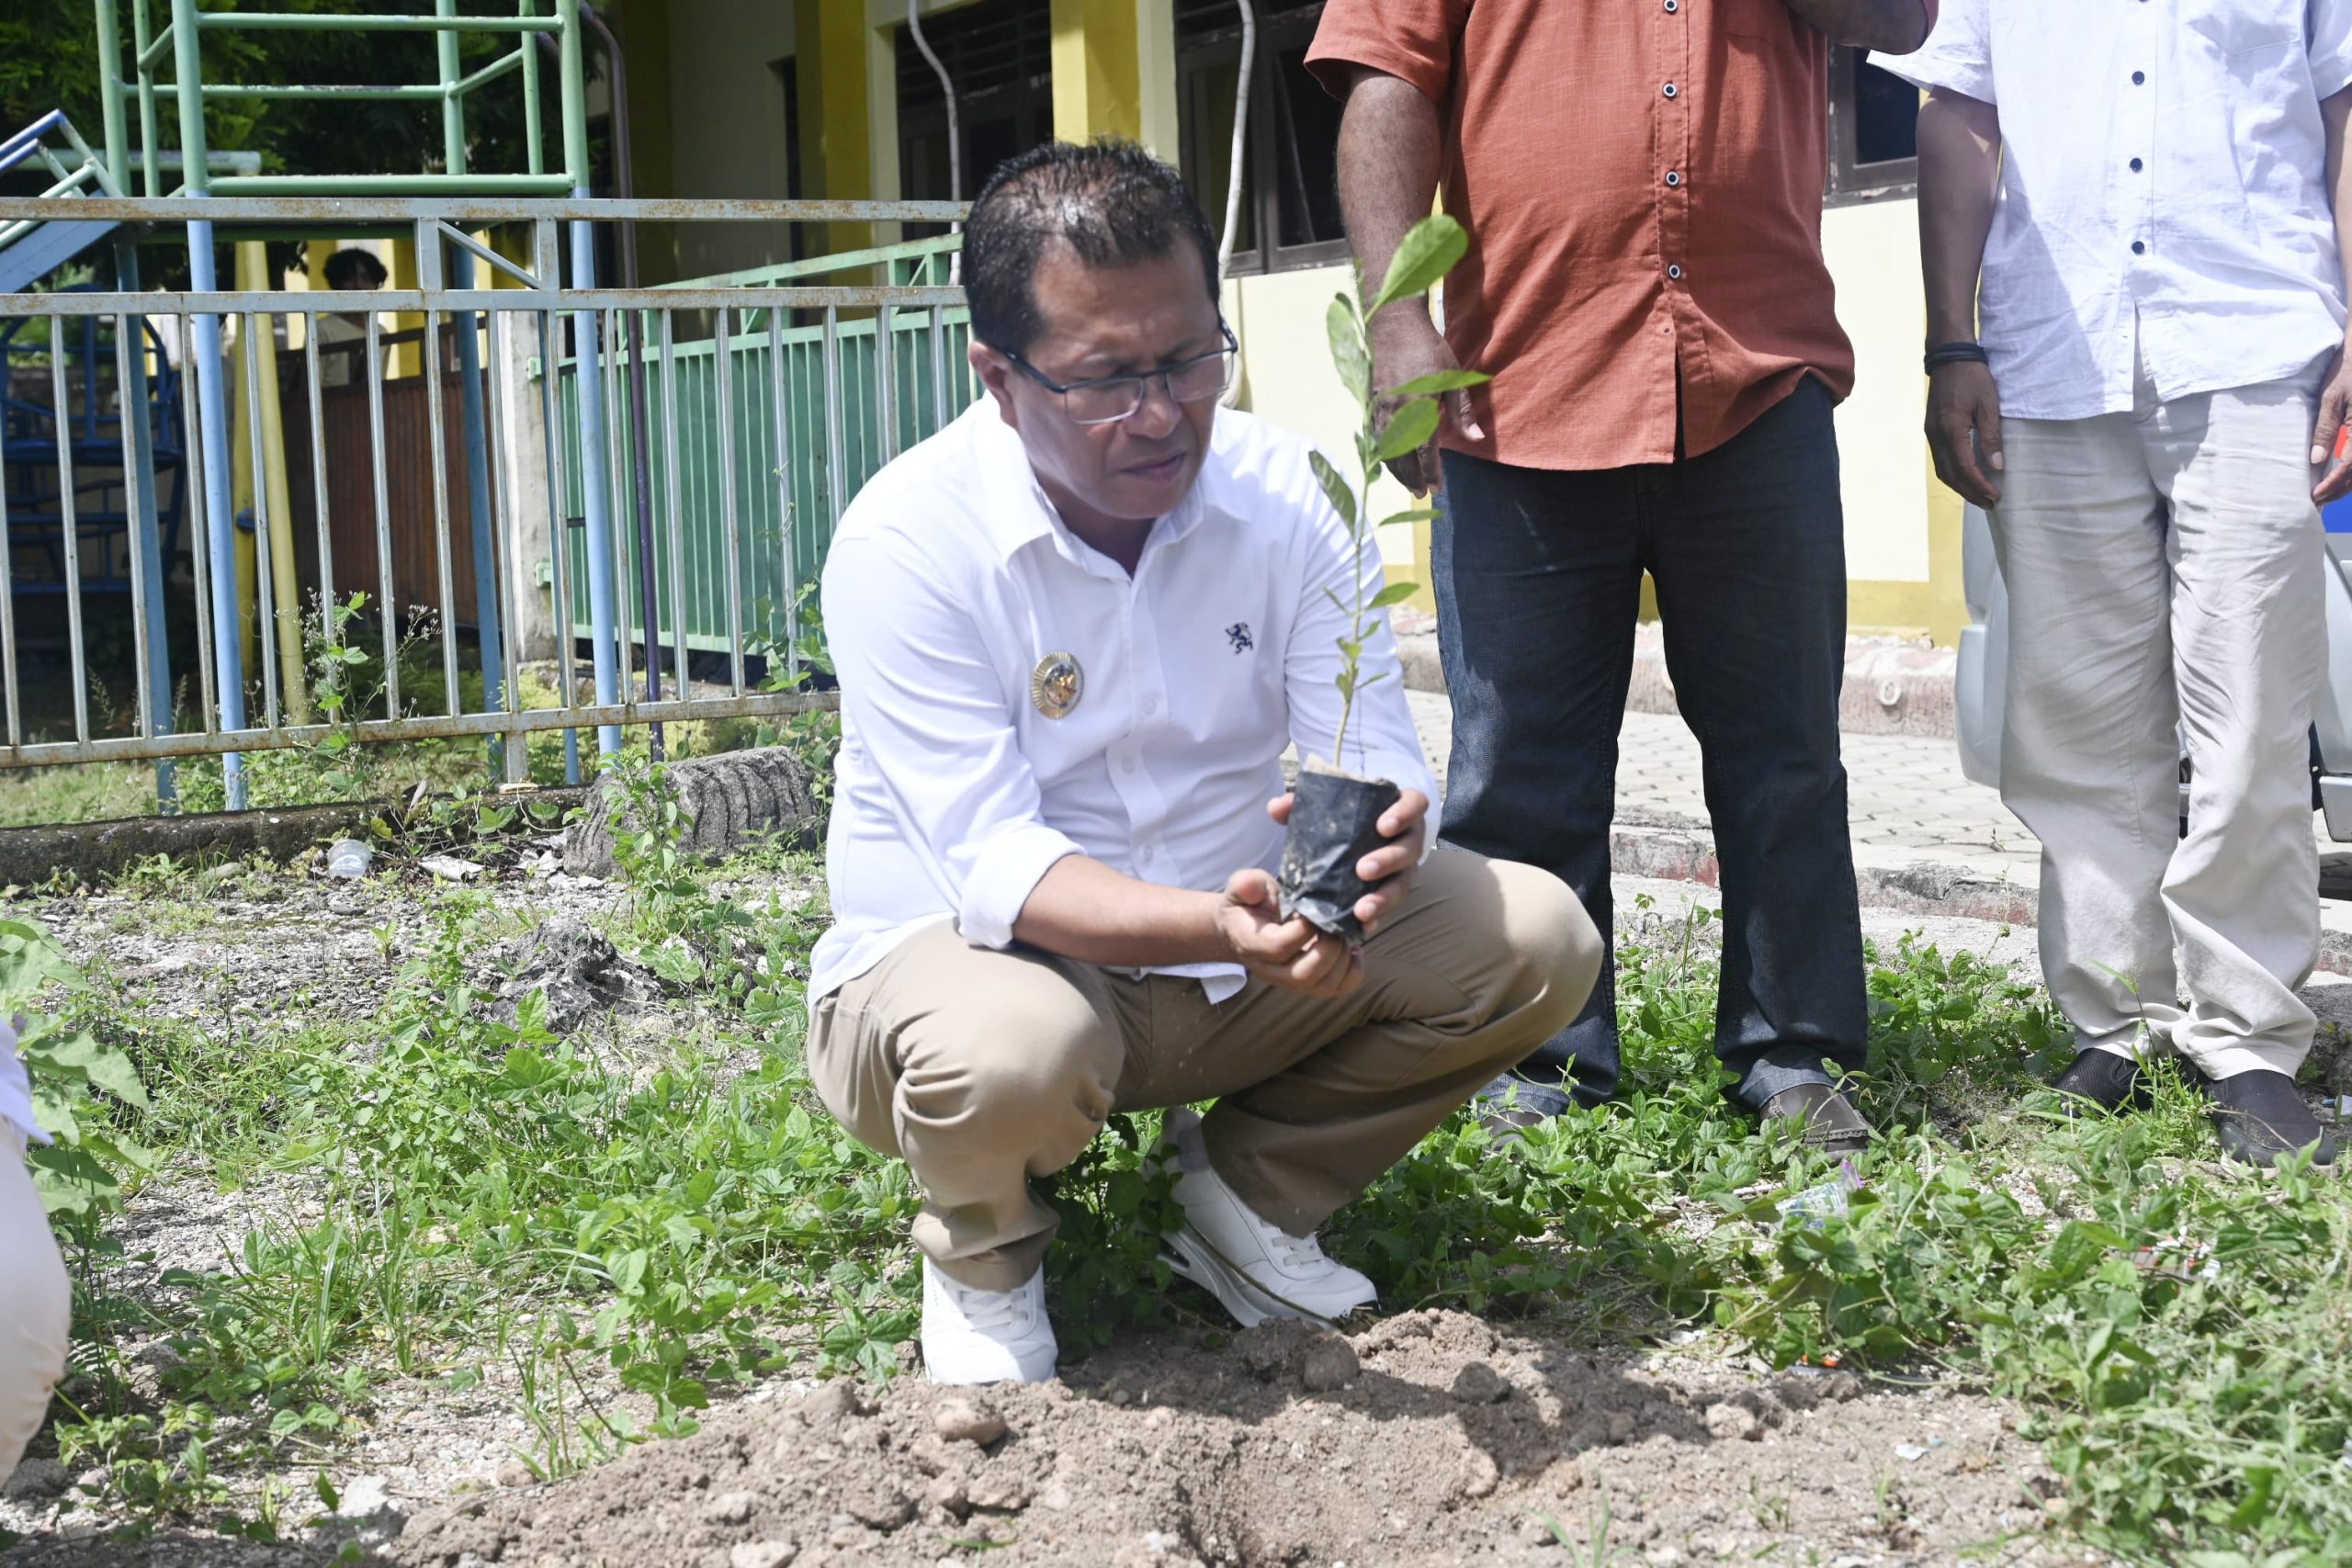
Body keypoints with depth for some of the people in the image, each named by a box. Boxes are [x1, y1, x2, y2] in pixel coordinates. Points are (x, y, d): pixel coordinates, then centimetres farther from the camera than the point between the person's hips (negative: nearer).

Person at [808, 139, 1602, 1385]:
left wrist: (1379, 832, -38)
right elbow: (993, 868, -28)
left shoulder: (1280, 492, -8)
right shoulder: (906, 541, -21)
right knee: (1012, 1050, -39)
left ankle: (1246, 1191, 9)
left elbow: (1374, 757, -12)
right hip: (970, 949, -4)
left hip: (1245, 930, 5)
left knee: (1537, 940, -11)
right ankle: (980, 1255, -1)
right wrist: (1214, 926, -45)